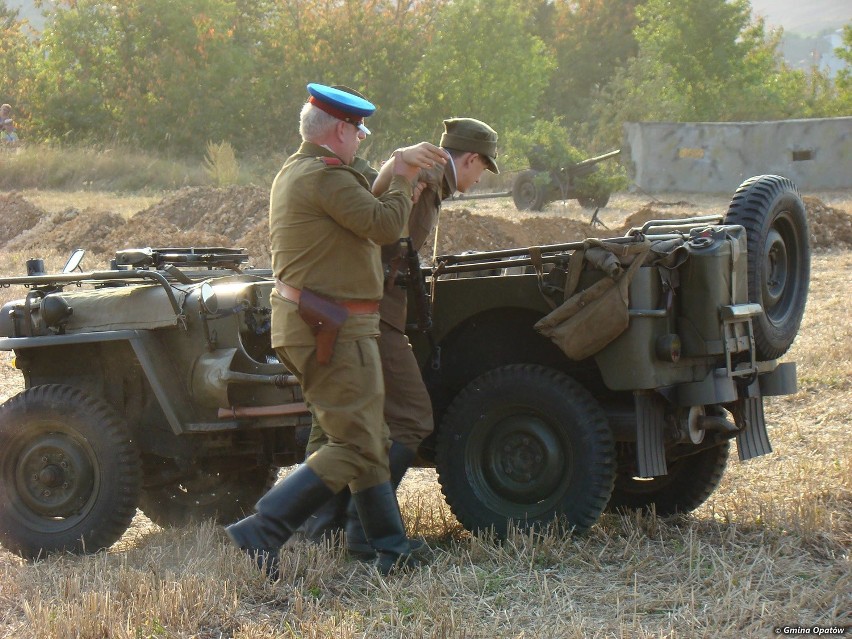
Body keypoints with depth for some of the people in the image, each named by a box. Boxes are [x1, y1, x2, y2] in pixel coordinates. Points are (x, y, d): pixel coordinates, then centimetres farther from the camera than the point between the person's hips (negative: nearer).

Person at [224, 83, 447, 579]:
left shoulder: (296, 172, 18)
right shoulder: (325, 175, -16)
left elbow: (363, 211, 23)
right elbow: (385, 226, -19)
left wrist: (398, 174, 18)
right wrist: (403, 182, -3)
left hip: (313, 325, 11)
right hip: (334, 329, -11)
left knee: (371, 443, 15)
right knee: (355, 447, -10)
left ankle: (393, 552, 18)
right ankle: (262, 531, -15)